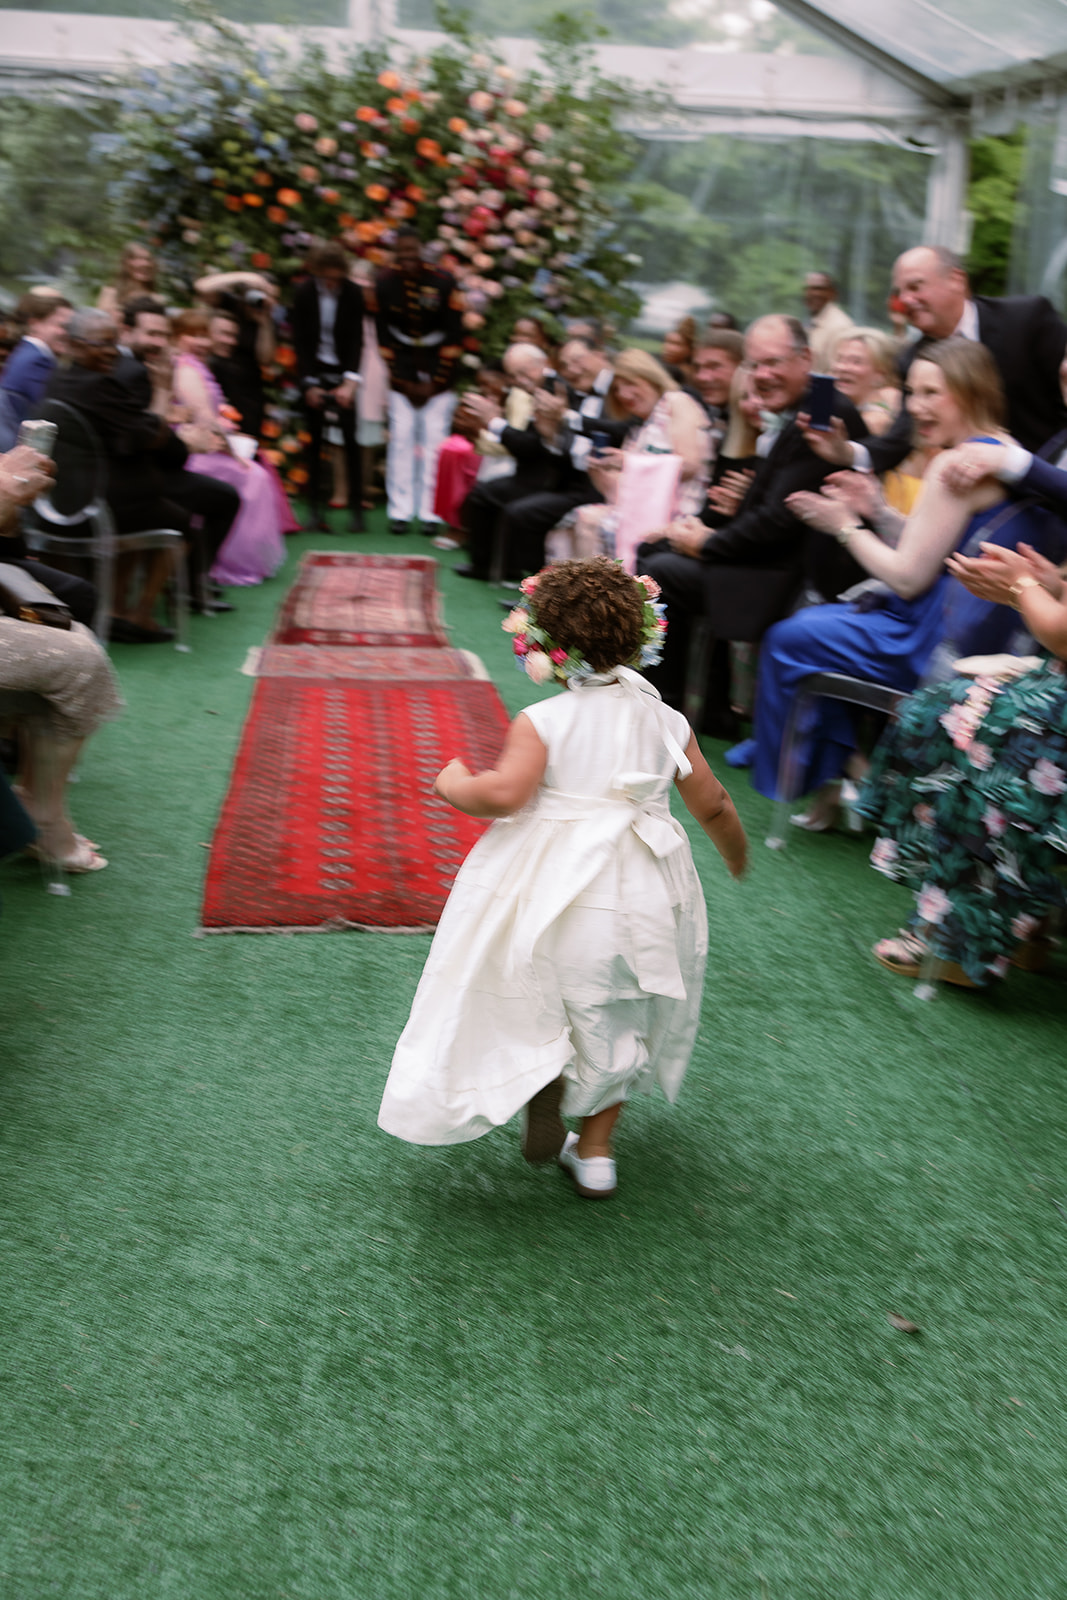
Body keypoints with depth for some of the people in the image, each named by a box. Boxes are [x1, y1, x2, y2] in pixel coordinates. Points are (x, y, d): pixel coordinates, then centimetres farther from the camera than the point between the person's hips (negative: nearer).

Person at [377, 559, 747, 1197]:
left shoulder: (542, 722, -10)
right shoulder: (667, 721, 2)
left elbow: (504, 793, -23)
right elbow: (713, 805, 8)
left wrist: (455, 785, -2)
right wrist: (736, 854, 27)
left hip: (554, 891, -4)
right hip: (643, 897, 4)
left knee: (537, 995, 22)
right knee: (615, 1021, 20)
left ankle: (543, 1073, -6)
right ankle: (595, 1153, 27)